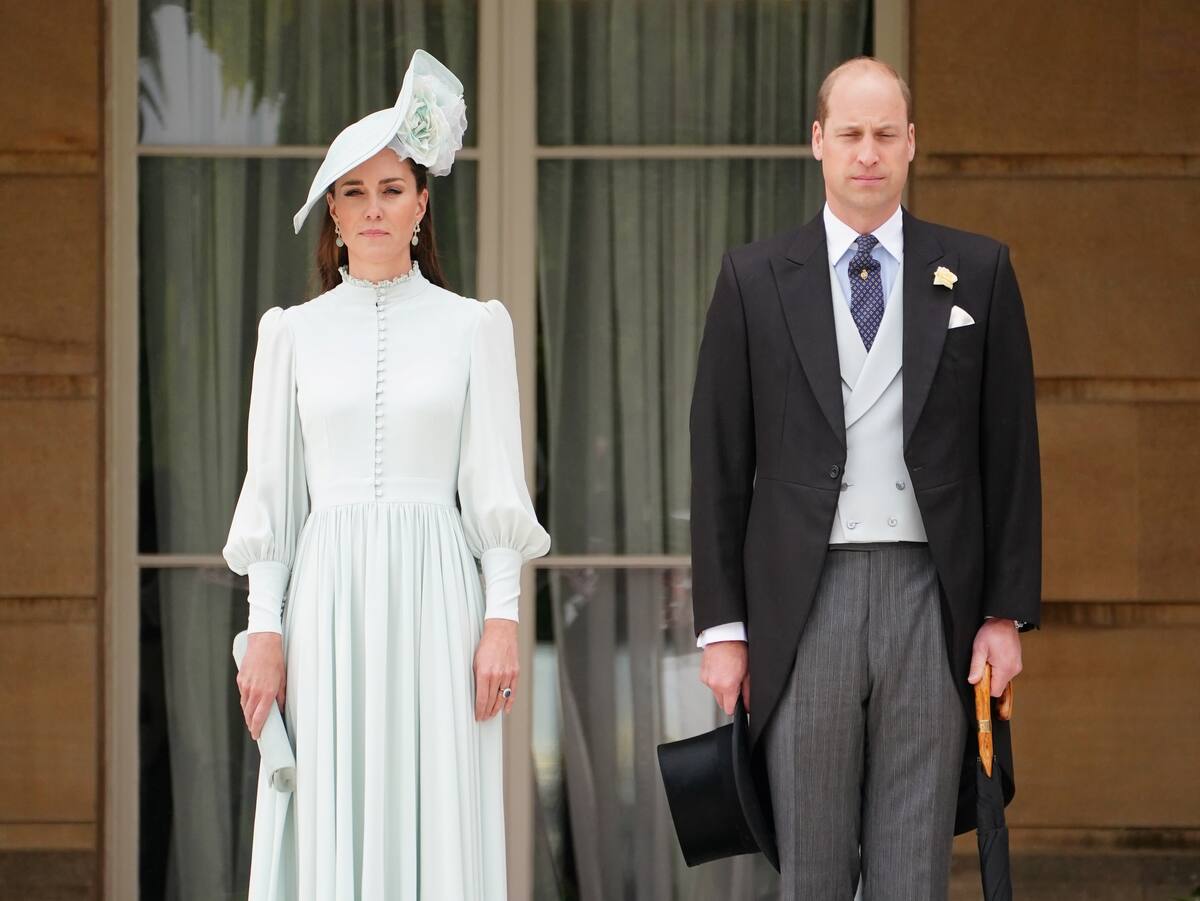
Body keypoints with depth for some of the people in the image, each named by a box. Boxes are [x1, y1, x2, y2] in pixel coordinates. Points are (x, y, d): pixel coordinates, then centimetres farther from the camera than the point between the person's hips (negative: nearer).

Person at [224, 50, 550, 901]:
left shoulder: (473, 326, 6)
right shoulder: (294, 333, 9)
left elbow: (495, 484, 4)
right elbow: (273, 490, 9)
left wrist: (502, 619, -5)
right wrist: (264, 630, 1)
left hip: (436, 592, -1)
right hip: (328, 600, 1)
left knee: (438, 826, -3)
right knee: (330, 830, -2)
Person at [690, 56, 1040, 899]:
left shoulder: (978, 272, 7)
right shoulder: (754, 279, 5)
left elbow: (1011, 452, 6)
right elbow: (719, 464, 5)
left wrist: (1008, 612, 1)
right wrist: (722, 626, 1)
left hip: (931, 601, 0)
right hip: (803, 601, 0)